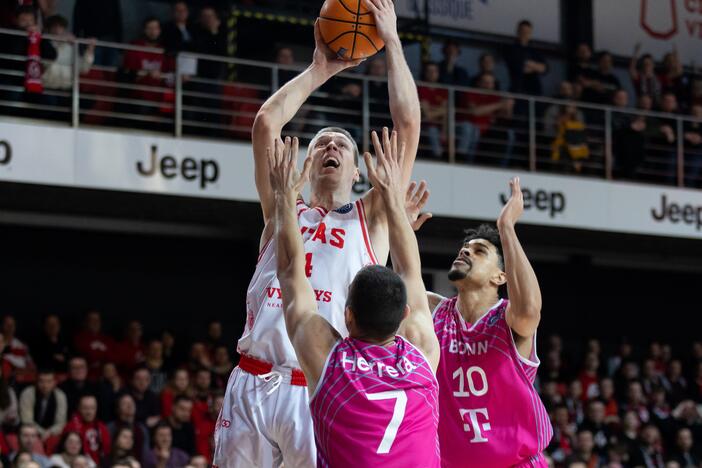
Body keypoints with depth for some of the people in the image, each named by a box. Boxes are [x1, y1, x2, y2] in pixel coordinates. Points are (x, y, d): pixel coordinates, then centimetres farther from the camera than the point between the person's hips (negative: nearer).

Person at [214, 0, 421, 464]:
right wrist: (320, 69, 14)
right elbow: (266, 123, 9)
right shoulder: (283, 211, 19)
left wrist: (392, 42, 9)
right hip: (252, 385, 3)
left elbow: (408, 125, 6)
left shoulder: (371, 218, 13)